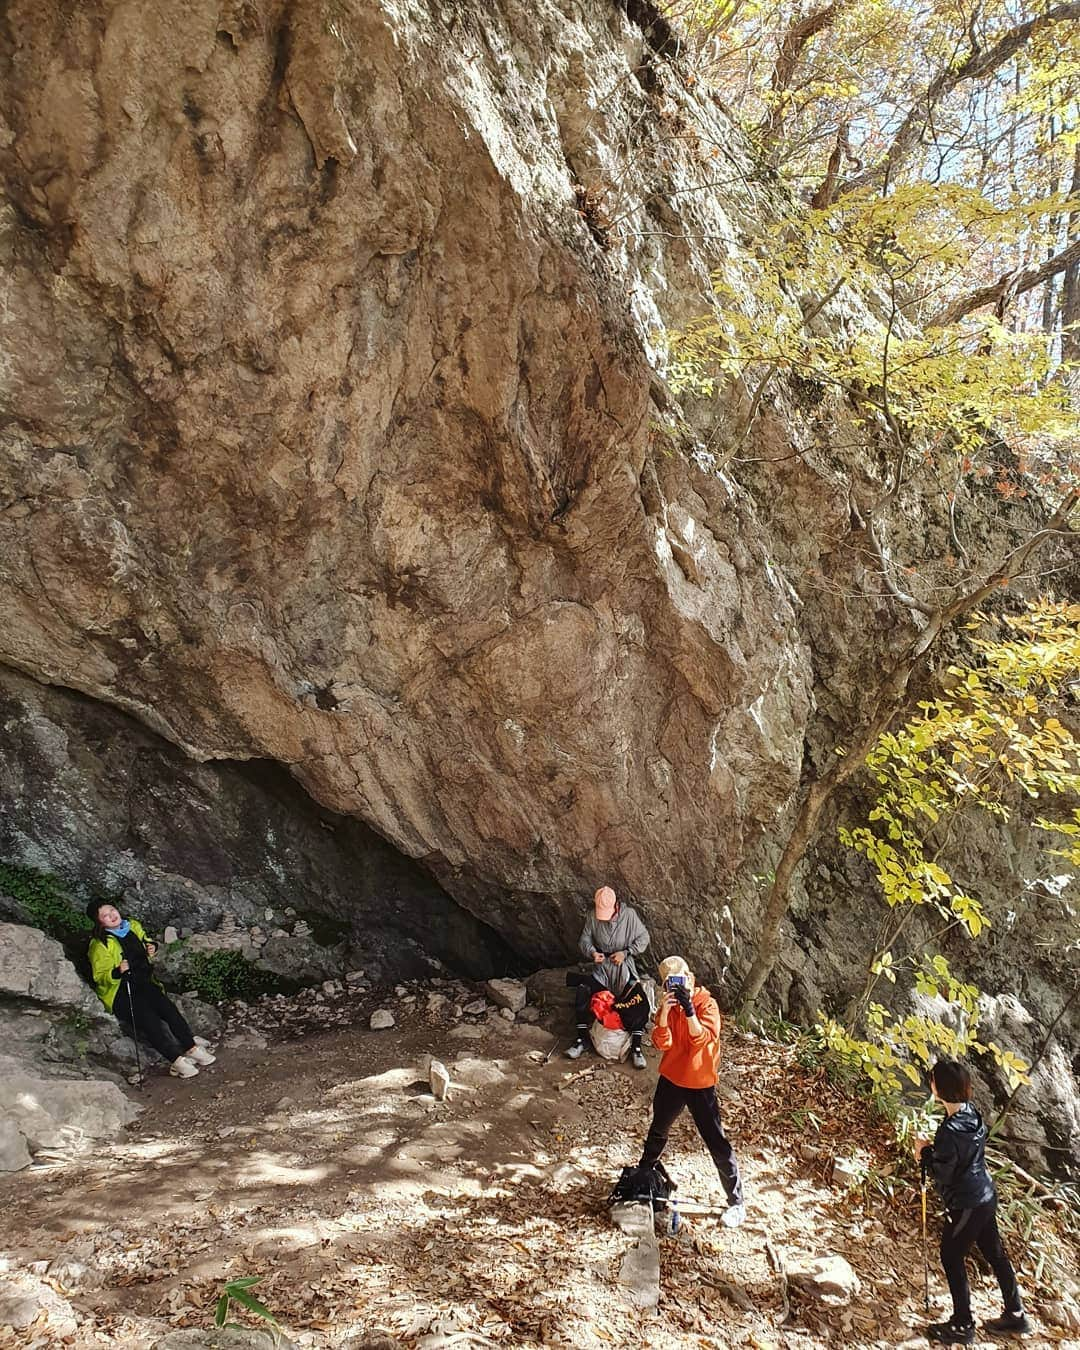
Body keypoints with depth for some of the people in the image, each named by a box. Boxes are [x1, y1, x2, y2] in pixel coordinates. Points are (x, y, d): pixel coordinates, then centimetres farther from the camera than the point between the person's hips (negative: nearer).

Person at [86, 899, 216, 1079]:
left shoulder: (133, 926, 8)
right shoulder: (99, 945, -9)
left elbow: (145, 942, 27)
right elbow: (99, 976, -11)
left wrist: (152, 947, 4)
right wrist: (117, 972, -30)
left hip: (144, 982, 5)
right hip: (119, 992, -5)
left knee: (168, 1008, -20)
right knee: (147, 1017, -27)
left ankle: (191, 1048, -18)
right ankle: (177, 1061, -28)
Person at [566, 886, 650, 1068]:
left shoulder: (629, 914, -13)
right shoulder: (593, 916, -7)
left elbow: (643, 938, -5)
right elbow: (585, 939, 2)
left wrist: (626, 952, -17)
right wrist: (592, 952, -19)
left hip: (623, 966, -2)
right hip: (601, 966, 2)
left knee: (641, 1003, -20)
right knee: (582, 992, -20)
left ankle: (636, 1047, -6)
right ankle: (580, 1039, -4)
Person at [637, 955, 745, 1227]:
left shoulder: (707, 1005, -15)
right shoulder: (669, 1006, -2)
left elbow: (702, 1039, -29)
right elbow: (662, 1043, -13)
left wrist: (689, 1009, -41)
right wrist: (664, 1013, -28)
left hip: (700, 1085, -5)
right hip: (670, 1080, 5)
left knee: (717, 1143, -3)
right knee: (658, 1132, 24)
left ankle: (736, 1202, 8)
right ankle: (643, 1174, 47)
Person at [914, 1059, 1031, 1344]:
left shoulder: (950, 1130, -29)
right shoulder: (972, 1113, -2)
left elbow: (943, 1173, -20)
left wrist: (925, 1152, -6)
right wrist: (932, 1151, 2)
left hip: (966, 1204, -8)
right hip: (985, 1196, 8)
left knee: (951, 1257, 7)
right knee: (994, 1253, 20)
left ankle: (962, 1326, 18)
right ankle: (1015, 1315, 34)